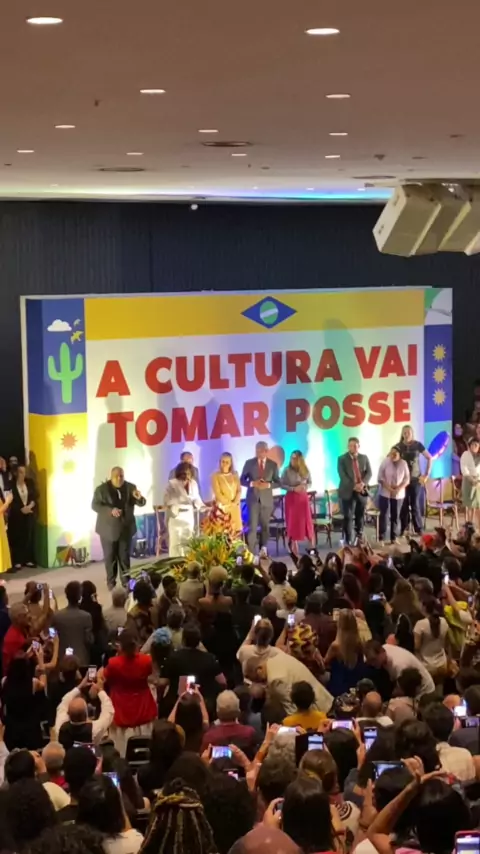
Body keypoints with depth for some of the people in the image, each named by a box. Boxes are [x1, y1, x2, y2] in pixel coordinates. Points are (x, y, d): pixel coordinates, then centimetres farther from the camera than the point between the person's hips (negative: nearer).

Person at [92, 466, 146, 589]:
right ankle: (111, 582, 14)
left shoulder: (130, 487, 1)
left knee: (125, 555, 7)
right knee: (110, 556, 4)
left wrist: (139, 498, -25)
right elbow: (95, 505, -13)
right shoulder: (101, 489, -7)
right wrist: (110, 510, -28)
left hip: (125, 528, 2)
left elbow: (141, 503, 0)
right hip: (108, 528, -2)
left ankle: (126, 580, 16)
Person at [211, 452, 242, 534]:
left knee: (236, 530, 1)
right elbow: (217, 493, -8)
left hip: (235, 507, 4)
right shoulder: (216, 476, -3)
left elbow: (239, 490, 6)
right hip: (223, 507, -4)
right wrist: (228, 503, -10)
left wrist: (235, 502, -10)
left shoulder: (235, 475, 11)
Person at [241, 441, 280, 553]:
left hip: (267, 499, 2)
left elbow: (278, 482, 5)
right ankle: (250, 552, -7)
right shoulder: (249, 463, 1)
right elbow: (242, 480, 3)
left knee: (265, 526, 10)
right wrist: (252, 483, -16)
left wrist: (268, 485, -15)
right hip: (253, 498, -2)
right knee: (252, 526, -7)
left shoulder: (273, 465, 3)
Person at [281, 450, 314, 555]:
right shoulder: (287, 470, -6)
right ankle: (294, 546, 9)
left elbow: (310, 483, 9)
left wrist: (305, 487, -13)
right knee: (293, 522, 0)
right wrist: (293, 488, -18)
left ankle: (312, 546, 9)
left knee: (307, 521, 1)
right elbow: (282, 484, -6)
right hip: (291, 498, -2)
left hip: (303, 497, 2)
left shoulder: (305, 470, 2)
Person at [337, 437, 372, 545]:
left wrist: (363, 483, -17)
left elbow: (369, 473, 2)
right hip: (348, 491, -3)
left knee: (360, 516, 10)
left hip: (362, 491, 3)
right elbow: (343, 476, -12)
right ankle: (348, 540, 0)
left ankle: (360, 538, 23)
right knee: (348, 517, -5)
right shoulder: (342, 459, -2)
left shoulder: (364, 457, 9)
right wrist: (354, 486, -23)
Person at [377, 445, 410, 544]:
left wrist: (399, 488, -15)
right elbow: (380, 478, -6)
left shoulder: (403, 463, -1)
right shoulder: (385, 462, -5)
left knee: (395, 516, 5)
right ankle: (381, 538, -3)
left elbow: (407, 479, 1)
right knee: (384, 515, -6)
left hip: (398, 494, 2)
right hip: (385, 493, -2)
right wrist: (388, 487, -17)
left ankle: (393, 538, 13)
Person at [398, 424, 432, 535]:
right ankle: (403, 529, 9)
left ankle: (418, 529, 9)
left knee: (415, 505, 1)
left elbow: (429, 458, 3)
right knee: (403, 505, 2)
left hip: (416, 479, -1)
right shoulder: (399, 446, -2)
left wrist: (427, 475, -1)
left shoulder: (417, 445, -4)